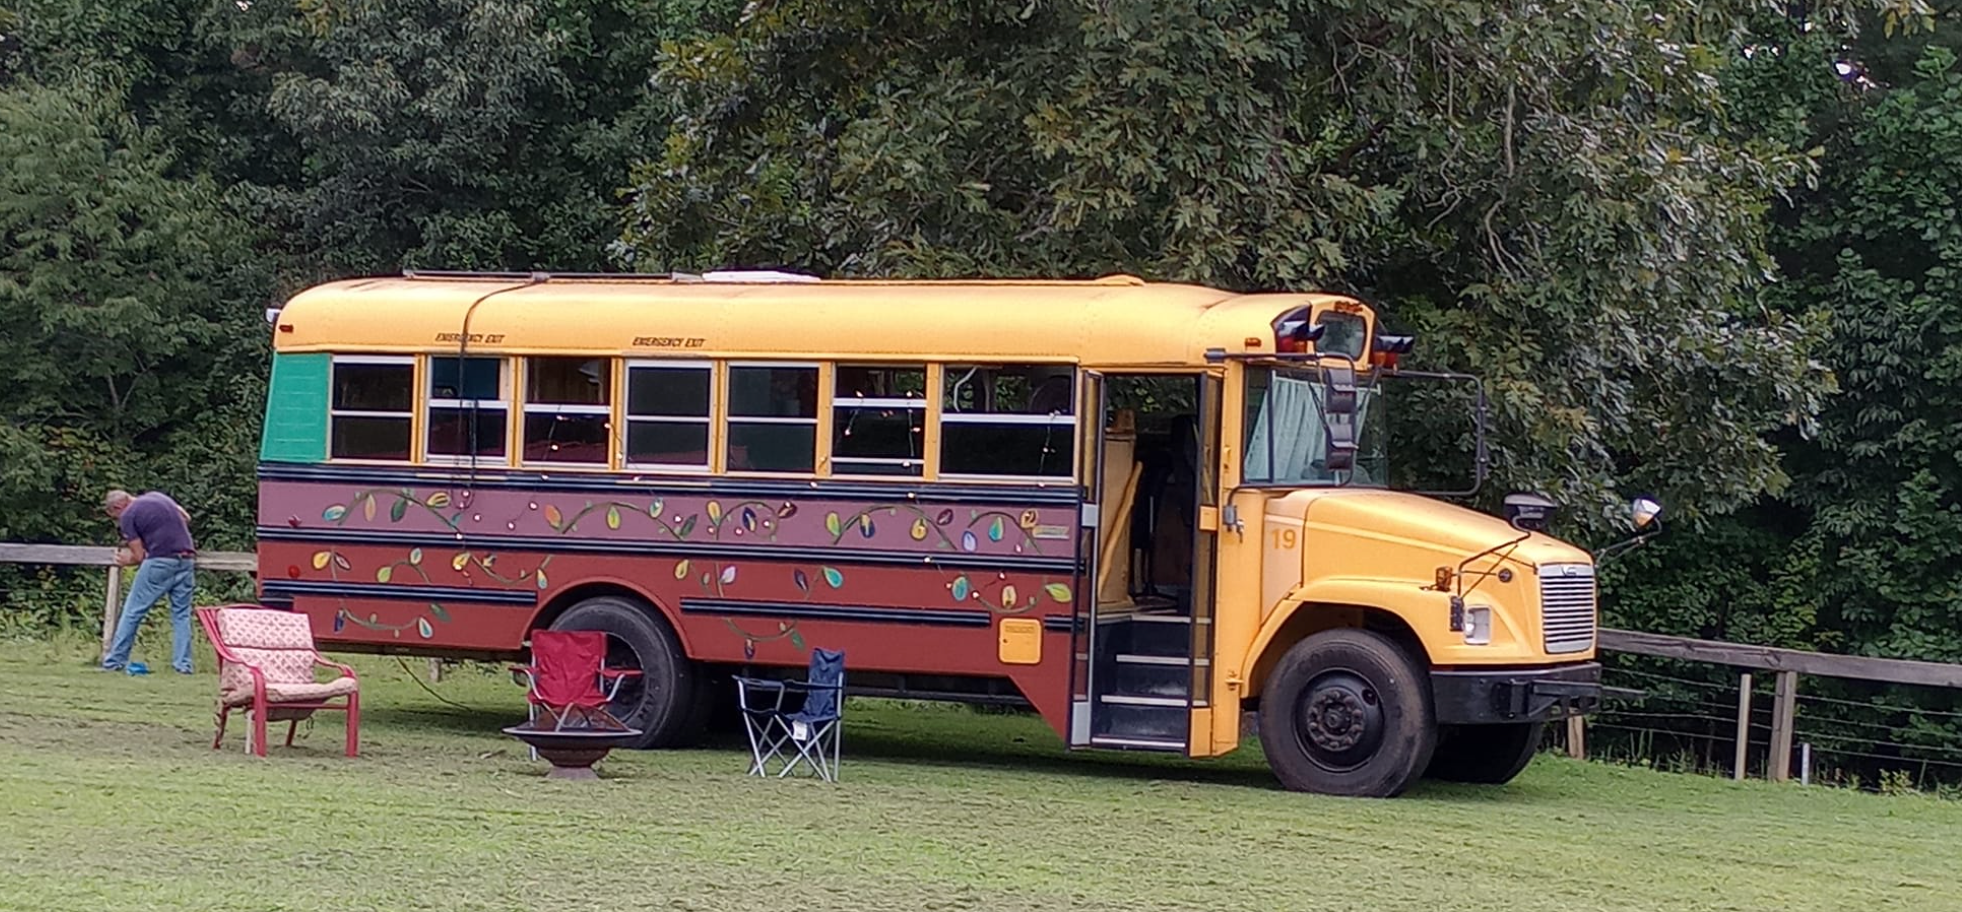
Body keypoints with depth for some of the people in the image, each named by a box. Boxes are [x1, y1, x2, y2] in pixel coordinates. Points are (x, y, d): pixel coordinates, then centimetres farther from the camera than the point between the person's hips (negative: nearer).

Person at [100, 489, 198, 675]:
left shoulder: (128, 516, -2)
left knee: (132, 612, 6)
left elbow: (139, 556, 0)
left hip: (159, 563, -6)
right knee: (181, 613, 11)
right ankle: (183, 664, 4)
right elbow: (186, 518, 20)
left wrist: (126, 561, 19)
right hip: (187, 560, 6)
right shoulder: (157, 496, 16)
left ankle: (114, 662, 10)